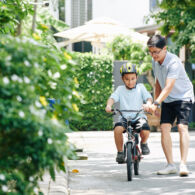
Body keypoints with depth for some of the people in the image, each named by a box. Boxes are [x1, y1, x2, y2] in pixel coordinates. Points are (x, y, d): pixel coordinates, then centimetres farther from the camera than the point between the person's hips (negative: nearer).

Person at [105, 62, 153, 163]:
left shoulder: (140, 87, 8)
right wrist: (109, 105, -29)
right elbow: (113, 98, -7)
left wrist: (148, 104, -29)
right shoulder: (120, 89, 8)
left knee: (145, 130, -30)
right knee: (117, 128, -32)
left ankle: (143, 143, 9)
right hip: (124, 117, 0)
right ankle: (120, 151, -10)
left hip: (139, 117, 0)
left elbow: (148, 97, -4)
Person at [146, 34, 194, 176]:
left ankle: (183, 164, -21)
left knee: (182, 127, -19)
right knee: (164, 128, -7)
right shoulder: (155, 61, -1)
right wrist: (155, 103, 9)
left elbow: (169, 87, -35)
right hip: (168, 100, 7)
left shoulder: (173, 62, -26)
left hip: (183, 97, -6)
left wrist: (156, 103, -43)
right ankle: (170, 165, -3)